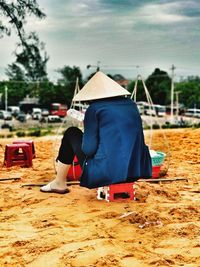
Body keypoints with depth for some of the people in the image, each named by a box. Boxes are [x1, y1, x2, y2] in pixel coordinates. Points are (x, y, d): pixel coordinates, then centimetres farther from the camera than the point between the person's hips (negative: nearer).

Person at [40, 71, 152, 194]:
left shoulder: (94, 108, -6)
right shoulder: (131, 104, 10)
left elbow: (88, 150, -9)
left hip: (106, 173, -6)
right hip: (136, 170, 6)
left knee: (72, 133, 19)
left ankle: (59, 183, 31)